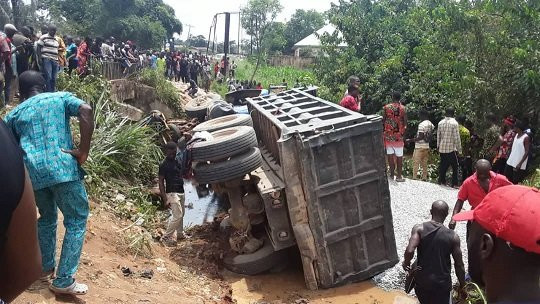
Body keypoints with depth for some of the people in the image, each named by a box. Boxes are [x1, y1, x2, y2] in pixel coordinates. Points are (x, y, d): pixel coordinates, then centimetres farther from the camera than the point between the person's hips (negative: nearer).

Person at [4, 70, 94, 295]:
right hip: (62, 167, -4)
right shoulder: (60, 97, 12)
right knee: (77, 221, 5)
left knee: (47, 217, 27)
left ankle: (46, 266, 37)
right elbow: (86, 110, -8)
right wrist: (83, 151, -8)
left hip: (32, 172, 4)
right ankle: (63, 280, 1)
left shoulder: (14, 114, 20)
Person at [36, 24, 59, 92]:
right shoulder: (43, 37, 0)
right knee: (48, 77, -11)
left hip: (55, 60, 6)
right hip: (46, 59, -6)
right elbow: (39, 48, -2)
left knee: (53, 78, 5)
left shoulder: (56, 39, 19)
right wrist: (40, 58, -10)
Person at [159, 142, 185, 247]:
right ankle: (166, 237, -4)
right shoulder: (164, 165, -12)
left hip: (181, 192, 8)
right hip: (172, 193, -8)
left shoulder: (177, 162, 9)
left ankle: (180, 234, 29)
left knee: (181, 214, 15)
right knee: (177, 216, -12)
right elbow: (161, 182, -13)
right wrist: (165, 199, -17)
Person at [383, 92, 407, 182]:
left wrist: (383, 132, 9)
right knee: (399, 156, 6)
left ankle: (392, 175, 13)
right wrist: (403, 132, 13)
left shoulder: (386, 107, -4)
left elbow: (383, 121, -1)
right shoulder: (403, 108, -6)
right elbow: (405, 123, -4)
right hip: (398, 135, -1)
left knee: (390, 155, 8)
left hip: (388, 135, 1)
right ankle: (399, 176, 10)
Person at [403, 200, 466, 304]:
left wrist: (406, 263, -4)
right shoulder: (453, 236, -9)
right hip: (442, 283, -1)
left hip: (421, 281, 1)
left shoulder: (419, 229, -11)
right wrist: (462, 286, 10)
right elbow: (459, 265, -3)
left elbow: (410, 250, -25)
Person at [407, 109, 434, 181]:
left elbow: (420, 137, -22)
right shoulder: (431, 124, 7)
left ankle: (414, 178, -1)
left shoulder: (421, 124, -18)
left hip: (419, 147, -8)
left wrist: (410, 140, -18)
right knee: (424, 164, 13)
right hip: (427, 146, 8)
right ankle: (424, 178, 15)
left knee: (416, 164, -1)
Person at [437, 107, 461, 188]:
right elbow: (456, 137, -11)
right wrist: (459, 148, -4)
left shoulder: (440, 123, 4)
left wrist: (438, 146, 18)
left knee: (443, 165, 14)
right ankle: (454, 183, 2)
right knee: (454, 167, 3)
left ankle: (441, 181, 18)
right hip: (451, 148, -5)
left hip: (442, 148, 5)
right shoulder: (454, 123, -11)